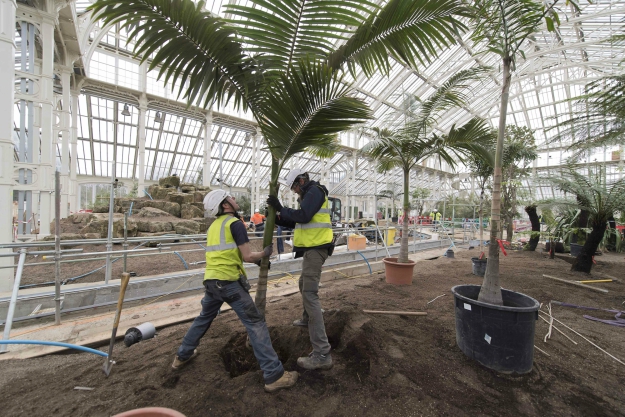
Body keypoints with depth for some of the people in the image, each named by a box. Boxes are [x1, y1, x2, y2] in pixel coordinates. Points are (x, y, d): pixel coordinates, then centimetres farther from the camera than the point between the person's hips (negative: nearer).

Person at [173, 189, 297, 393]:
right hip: (229, 281, -8)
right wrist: (265, 253, 5)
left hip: (211, 281, 8)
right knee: (255, 323, -4)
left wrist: (255, 258, 21)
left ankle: (183, 355, 49)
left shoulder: (213, 225, 16)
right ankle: (274, 375, -1)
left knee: (204, 318, 31)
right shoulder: (235, 223, -9)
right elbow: (247, 256, -14)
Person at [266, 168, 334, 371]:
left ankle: (322, 354, -11)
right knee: (304, 285, 27)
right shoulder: (309, 194, 20)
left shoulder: (315, 191, -11)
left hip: (315, 249, -11)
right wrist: (278, 218, 8)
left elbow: (302, 216, -24)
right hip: (312, 248, 11)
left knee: (310, 294, -14)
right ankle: (307, 318, 51)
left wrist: (280, 208, -15)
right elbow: (299, 221, 18)